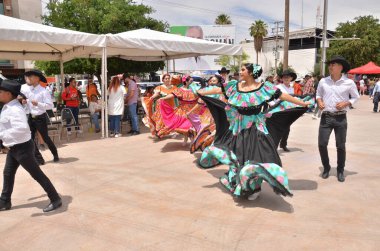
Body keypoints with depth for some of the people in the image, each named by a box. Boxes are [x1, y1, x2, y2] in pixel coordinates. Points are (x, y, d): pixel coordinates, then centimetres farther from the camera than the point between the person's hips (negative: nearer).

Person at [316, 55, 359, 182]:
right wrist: (319, 102, -4)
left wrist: (346, 103, -11)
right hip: (326, 117, 2)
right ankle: (326, 167, 21)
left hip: (341, 118, -2)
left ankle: (340, 170, 24)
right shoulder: (323, 81, 1)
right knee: (322, 144, -1)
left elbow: (356, 97, 7)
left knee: (340, 146, 6)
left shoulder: (349, 82, -5)